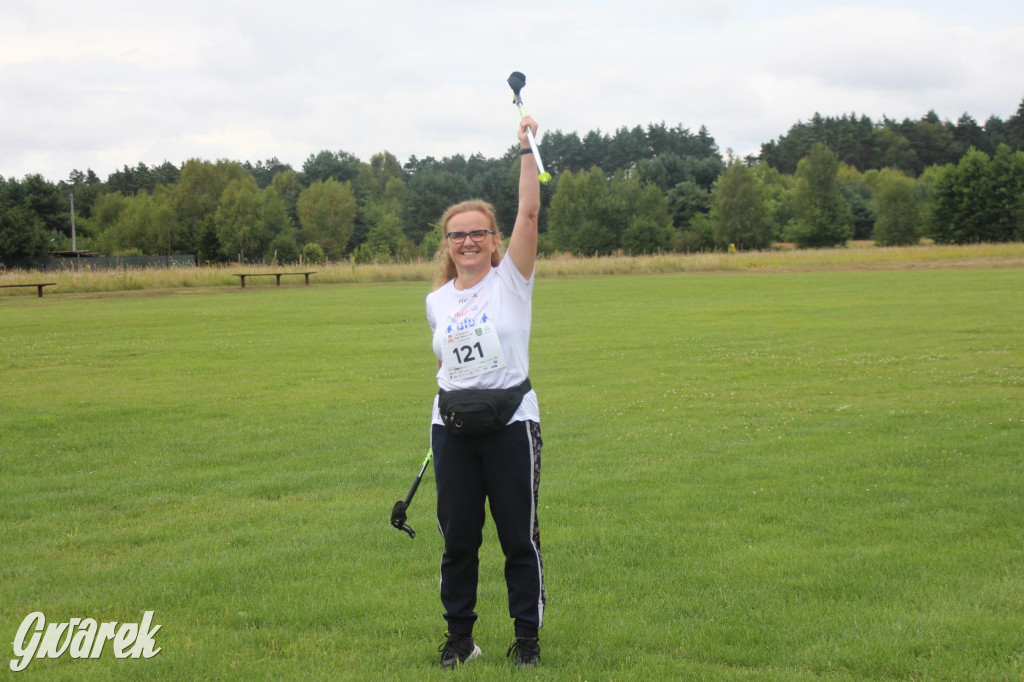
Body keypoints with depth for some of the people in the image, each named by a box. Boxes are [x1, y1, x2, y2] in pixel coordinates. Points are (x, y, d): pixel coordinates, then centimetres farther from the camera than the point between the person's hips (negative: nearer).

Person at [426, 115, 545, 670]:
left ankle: (527, 637, 14)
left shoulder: (510, 281, -2)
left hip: (510, 421, -3)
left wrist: (526, 149, -13)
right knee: (457, 537, 7)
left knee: (519, 537, 2)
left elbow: (529, 212, -12)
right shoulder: (437, 301, 9)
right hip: (452, 428, 3)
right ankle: (458, 635, 20)